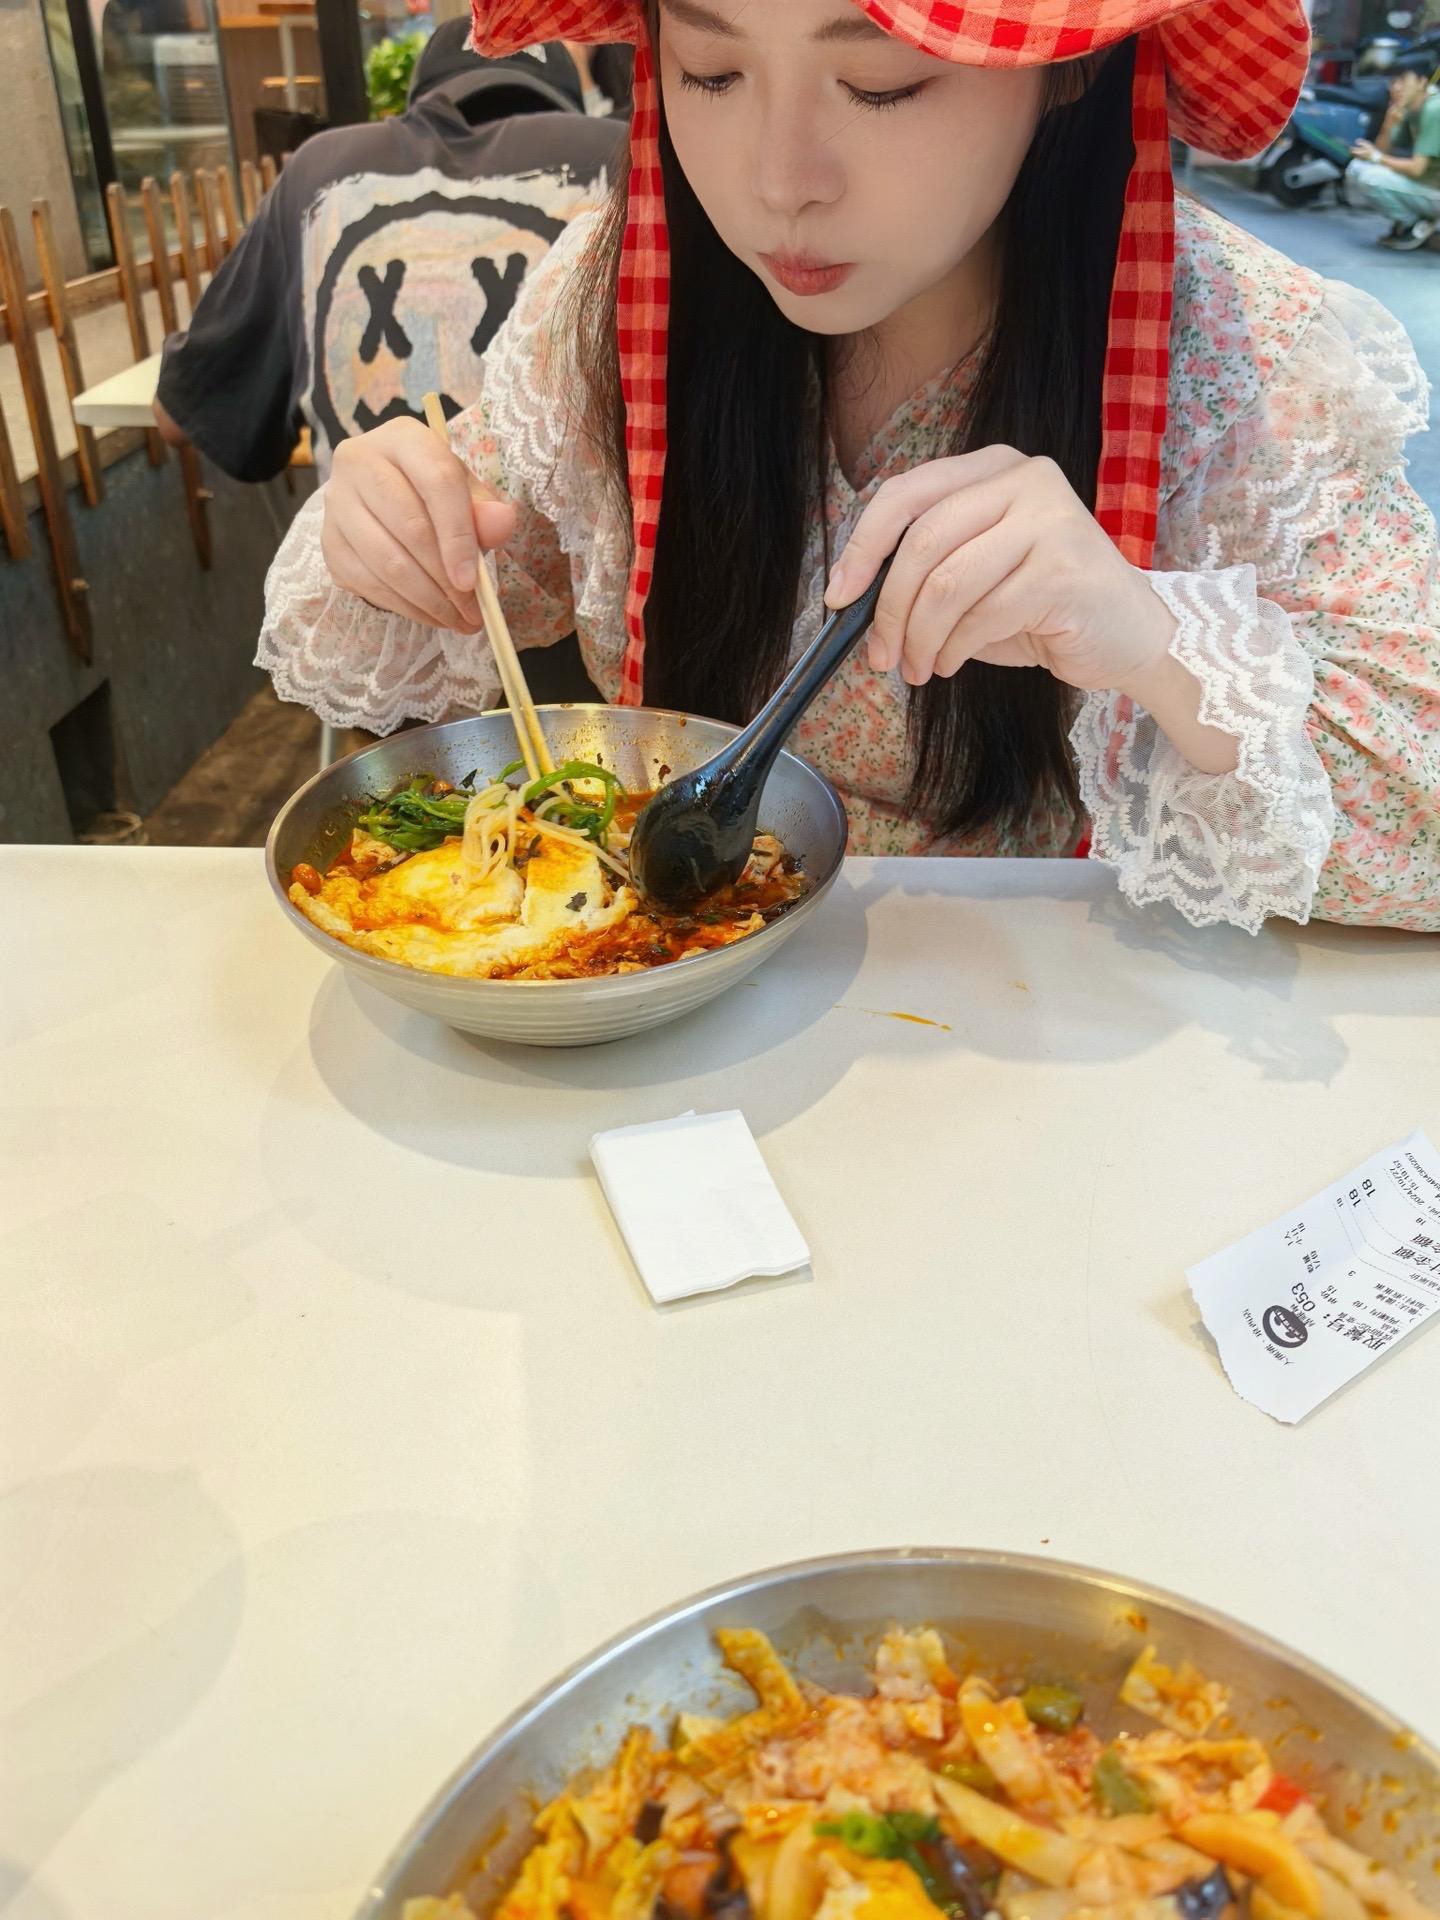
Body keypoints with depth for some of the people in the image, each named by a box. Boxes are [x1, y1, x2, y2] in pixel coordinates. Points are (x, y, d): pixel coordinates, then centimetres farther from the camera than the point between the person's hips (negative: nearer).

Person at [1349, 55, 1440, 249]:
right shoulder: (1409, 109, 5)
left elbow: (1416, 168, -24)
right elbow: (1382, 150, 3)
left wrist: (1377, 158, -15)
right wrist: (1390, 123, -15)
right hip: (1423, 182, 9)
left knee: (1370, 178, -25)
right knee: (1357, 169, 5)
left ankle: (1416, 226, -7)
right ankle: (1404, 223, 7)